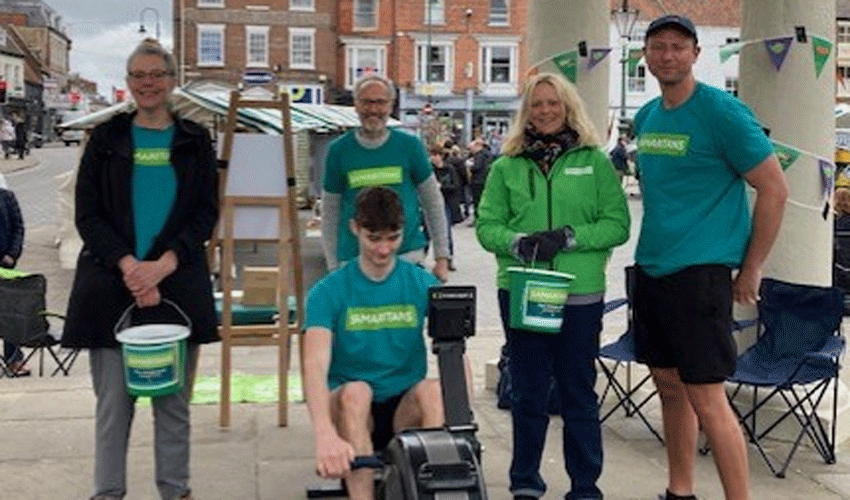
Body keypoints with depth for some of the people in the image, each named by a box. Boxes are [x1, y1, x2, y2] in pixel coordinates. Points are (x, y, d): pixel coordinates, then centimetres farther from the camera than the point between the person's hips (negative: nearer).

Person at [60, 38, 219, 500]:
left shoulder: (194, 140, 8)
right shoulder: (106, 138, 8)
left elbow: (206, 214, 2)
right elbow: (86, 214, 2)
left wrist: (162, 266, -11)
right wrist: (128, 265, -12)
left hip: (177, 284, 0)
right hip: (110, 283, 0)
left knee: (173, 400, 6)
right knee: (113, 400, 3)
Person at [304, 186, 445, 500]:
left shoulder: (424, 285, -2)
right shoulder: (329, 292, -8)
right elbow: (315, 365, -23)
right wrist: (326, 435, -42)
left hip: (405, 409, 1)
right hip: (350, 409, -1)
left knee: (432, 389, -30)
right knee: (355, 391, -33)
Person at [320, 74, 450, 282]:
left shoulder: (410, 145, 2)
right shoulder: (339, 150, 3)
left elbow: (433, 203, 9)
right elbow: (330, 213, 8)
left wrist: (442, 257, 6)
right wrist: (333, 267, 5)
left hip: (408, 257, 0)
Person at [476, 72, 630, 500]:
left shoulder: (595, 162, 4)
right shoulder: (506, 167, 8)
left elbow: (618, 225, -1)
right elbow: (486, 225, 4)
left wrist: (568, 237, -14)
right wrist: (517, 242, -16)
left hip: (581, 294, -1)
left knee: (579, 393, 8)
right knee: (527, 393, 9)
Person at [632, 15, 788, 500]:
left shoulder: (722, 111, -10)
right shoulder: (646, 117, 11)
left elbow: (775, 189, -10)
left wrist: (751, 270, -9)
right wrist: (653, 250, 16)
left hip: (699, 270, -7)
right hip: (651, 268, 7)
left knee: (706, 398, -7)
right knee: (670, 386, 14)